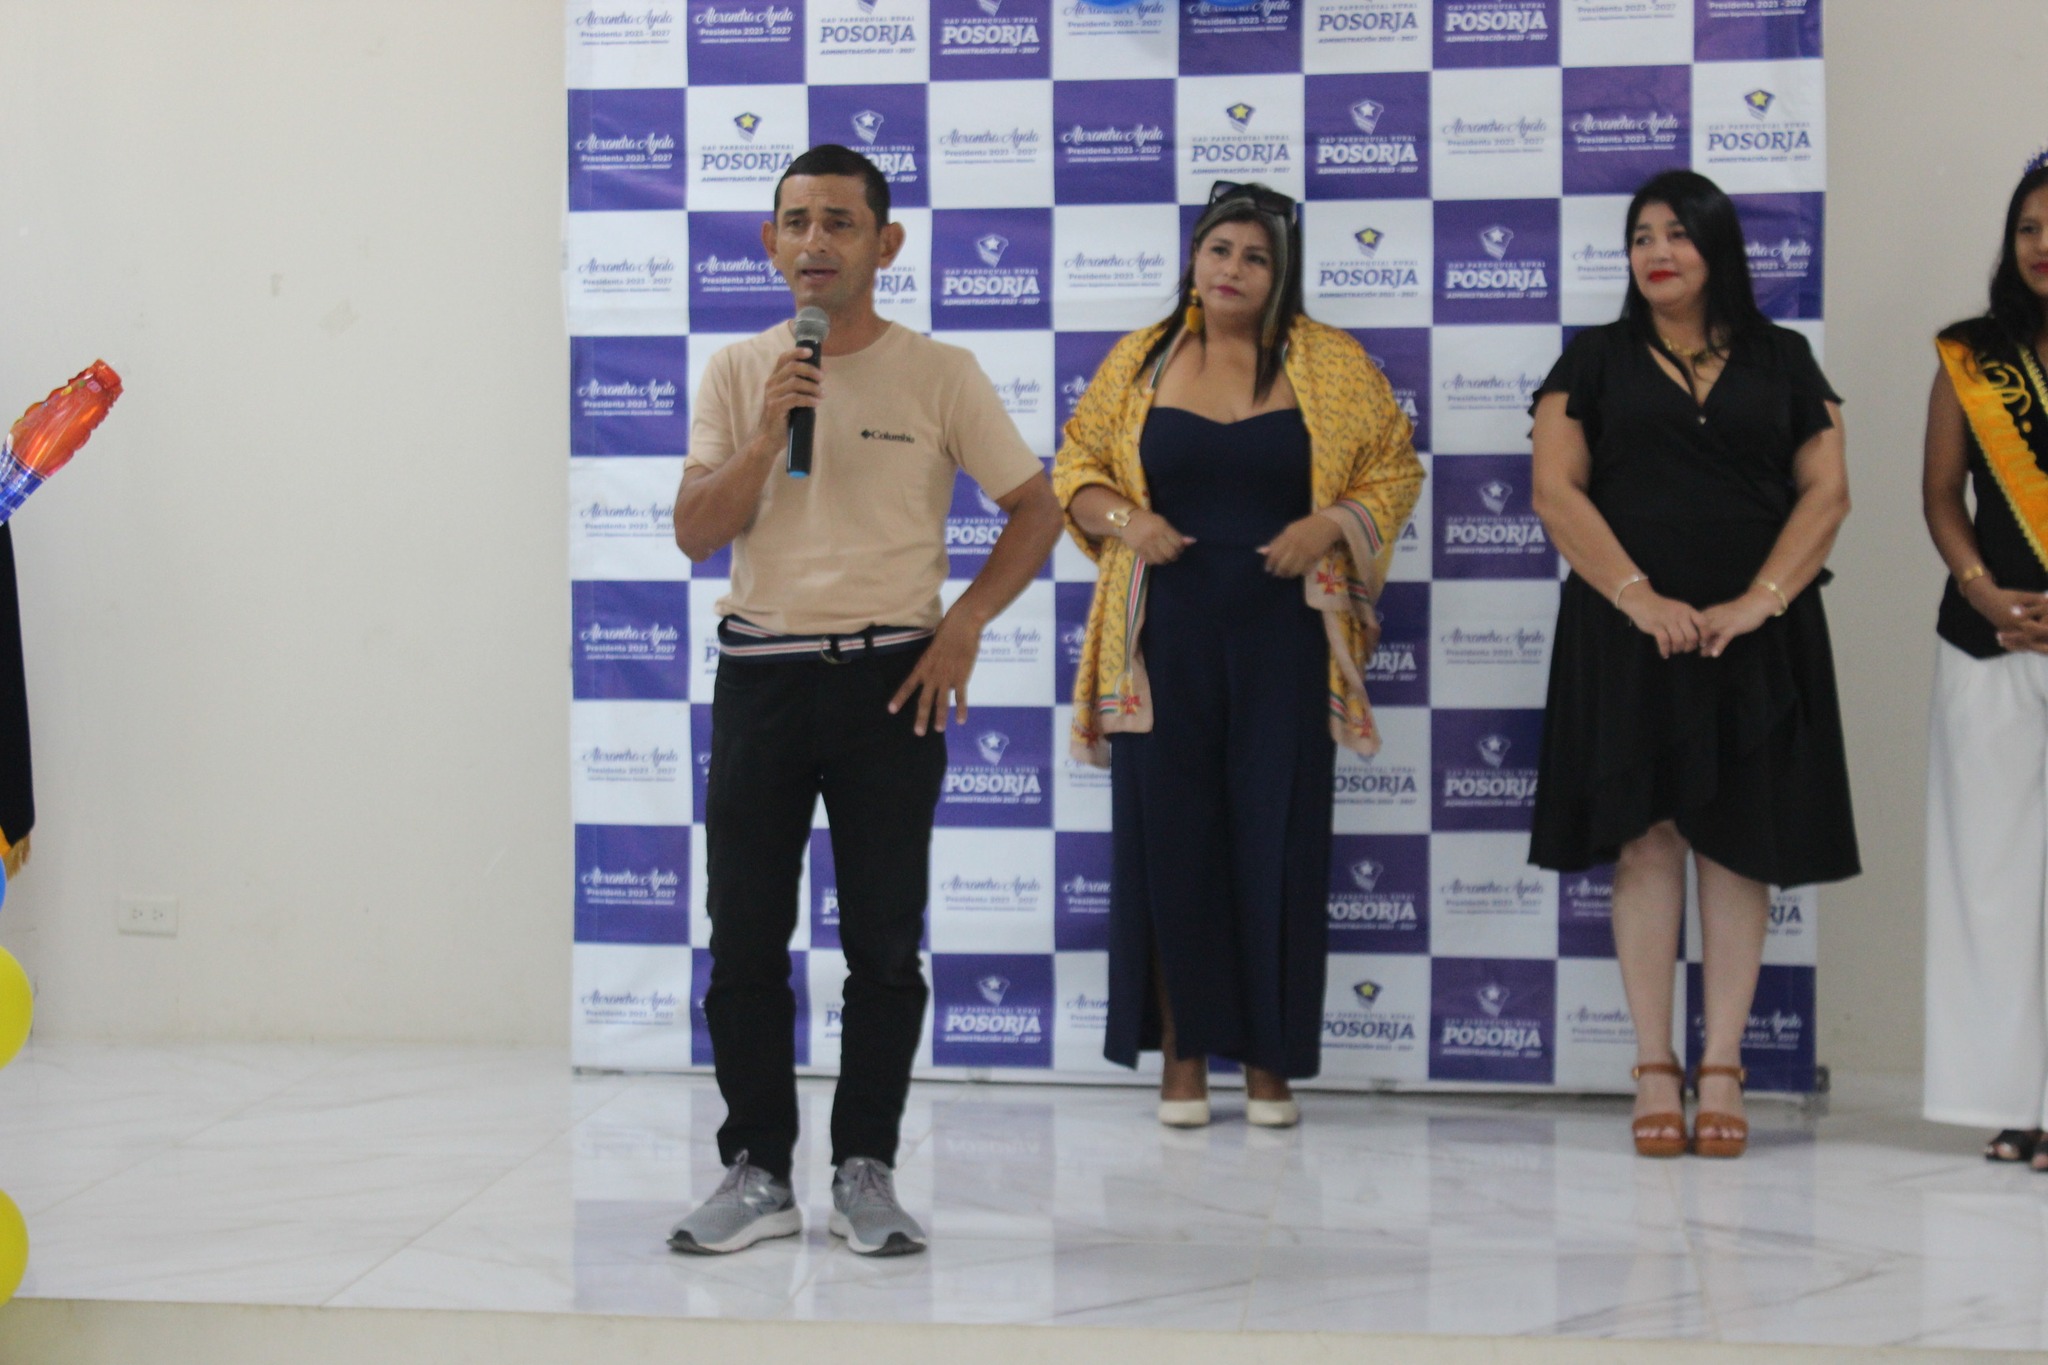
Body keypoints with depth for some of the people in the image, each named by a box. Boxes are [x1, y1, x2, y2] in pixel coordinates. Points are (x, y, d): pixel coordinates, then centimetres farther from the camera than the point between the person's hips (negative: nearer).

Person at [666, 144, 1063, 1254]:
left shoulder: (938, 375, 1)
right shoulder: (737, 374, 6)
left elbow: (1036, 509, 6)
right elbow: (696, 534, 0)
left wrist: (964, 622, -5)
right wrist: (769, 432, -13)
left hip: (889, 676, -2)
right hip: (760, 672, 2)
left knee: (884, 943, 3)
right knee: (744, 939, 3)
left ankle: (866, 1174, 14)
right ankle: (757, 1173, 13)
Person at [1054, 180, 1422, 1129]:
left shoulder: (1332, 365, 6)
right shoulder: (1138, 360, 9)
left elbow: (1393, 469, 9)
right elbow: (1075, 469, 13)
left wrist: (1330, 523, -9)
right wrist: (1123, 519, -6)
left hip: (1281, 632, -1)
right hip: (1166, 632, 1)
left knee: (1278, 835, 0)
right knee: (1170, 830, 1)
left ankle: (1271, 1057, 11)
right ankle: (1183, 1049, 11)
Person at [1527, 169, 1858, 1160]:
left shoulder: (1782, 361, 11)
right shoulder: (1595, 360, 9)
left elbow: (1826, 493, 4)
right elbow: (1556, 491, -1)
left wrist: (1758, 602, -10)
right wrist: (1640, 598, -13)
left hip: (1755, 635, 1)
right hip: (1630, 633, -1)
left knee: (1737, 844, -1)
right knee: (1646, 839, -3)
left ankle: (1722, 1072, 4)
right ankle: (1655, 1072, 1)